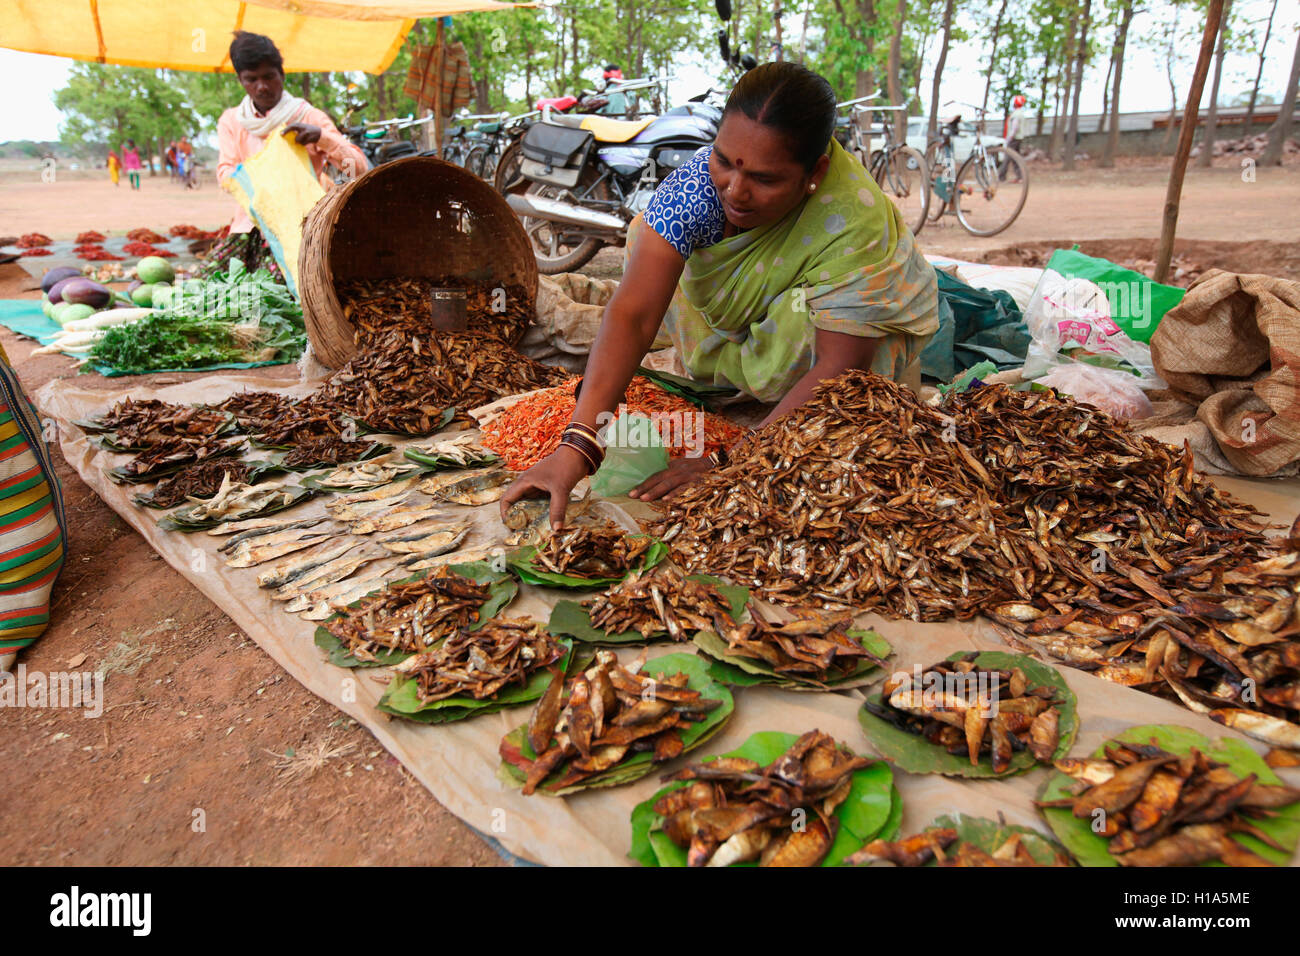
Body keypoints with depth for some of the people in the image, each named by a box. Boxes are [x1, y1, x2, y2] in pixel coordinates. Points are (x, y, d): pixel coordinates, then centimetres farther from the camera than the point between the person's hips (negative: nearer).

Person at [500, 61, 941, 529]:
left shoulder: (856, 223, -37)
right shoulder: (701, 178, -31)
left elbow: (838, 367, -37)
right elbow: (632, 314, -37)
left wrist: (727, 462, -44)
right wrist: (577, 444, -48)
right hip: (744, 315, 5)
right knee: (649, 236, -11)